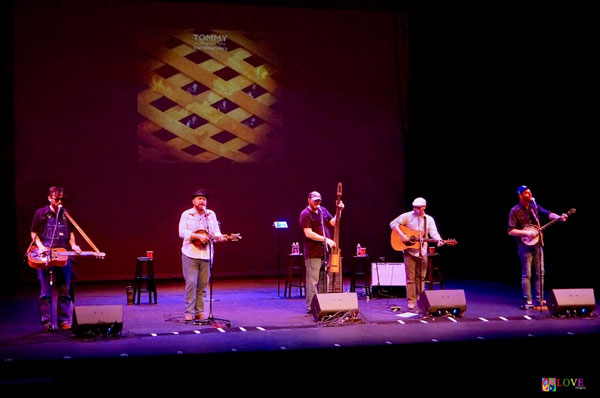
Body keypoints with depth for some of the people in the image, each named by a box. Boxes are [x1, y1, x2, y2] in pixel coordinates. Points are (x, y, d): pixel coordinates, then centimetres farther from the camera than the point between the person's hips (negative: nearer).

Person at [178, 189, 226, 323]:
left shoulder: (211, 214, 13)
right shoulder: (186, 214, 1)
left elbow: (216, 231, 10)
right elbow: (182, 232, -9)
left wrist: (218, 236, -13)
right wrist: (199, 236, -20)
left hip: (206, 254, 3)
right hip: (190, 254, -3)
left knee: (203, 284, 4)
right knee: (191, 282, -8)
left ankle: (199, 311, 13)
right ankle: (189, 312, 0)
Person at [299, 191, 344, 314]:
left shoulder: (323, 210, 14)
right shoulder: (305, 214, -9)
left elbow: (334, 223, 12)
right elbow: (308, 233, -17)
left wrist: (339, 210, 0)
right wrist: (326, 240, -18)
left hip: (325, 252, 8)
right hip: (313, 253, -7)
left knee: (324, 280, 12)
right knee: (313, 281, -5)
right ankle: (311, 308, 1)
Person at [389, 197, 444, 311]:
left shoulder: (429, 219, 7)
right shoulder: (407, 216, -2)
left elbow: (433, 232, -5)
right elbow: (393, 223, -7)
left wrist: (439, 240, -26)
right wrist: (401, 235, -20)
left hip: (422, 252, 3)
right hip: (409, 251, -3)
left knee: (421, 277, 8)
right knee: (410, 278, -2)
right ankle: (411, 302, 2)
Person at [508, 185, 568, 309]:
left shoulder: (534, 206, 8)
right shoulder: (515, 211, -8)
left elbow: (547, 213, -3)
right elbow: (510, 231, -12)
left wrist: (559, 217, -20)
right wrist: (526, 233, -20)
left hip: (537, 244, 6)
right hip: (525, 245, -6)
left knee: (540, 272, 8)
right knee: (526, 274, -3)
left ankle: (539, 299, 15)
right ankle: (528, 301, 2)